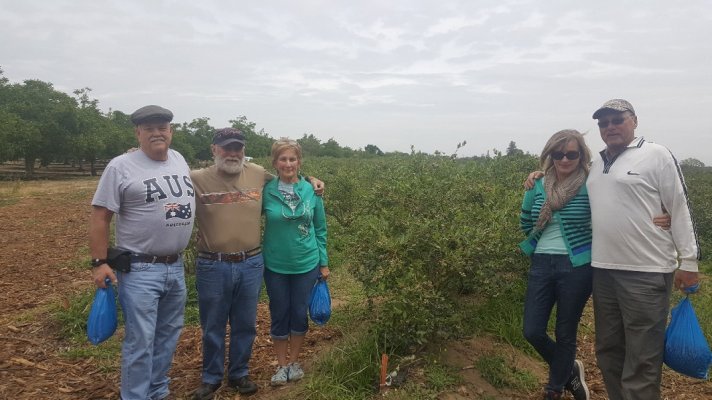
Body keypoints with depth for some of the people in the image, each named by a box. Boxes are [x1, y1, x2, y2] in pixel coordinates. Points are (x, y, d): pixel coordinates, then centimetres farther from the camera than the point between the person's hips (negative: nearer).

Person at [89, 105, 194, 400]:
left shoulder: (179, 160, 8)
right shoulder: (121, 167, -10)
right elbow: (99, 216, -9)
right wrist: (99, 262, -13)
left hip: (176, 267, 6)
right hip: (139, 270, -6)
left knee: (168, 334, 16)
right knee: (140, 341, -2)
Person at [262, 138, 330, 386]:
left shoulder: (311, 191, -6)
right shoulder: (266, 191, -10)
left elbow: (320, 230, 3)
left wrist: (324, 263, 4)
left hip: (306, 265, 1)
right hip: (275, 266, -1)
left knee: (299, 314, 12)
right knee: (279, 315, 11)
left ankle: (294, 361, 32)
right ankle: (281, 365, 29)